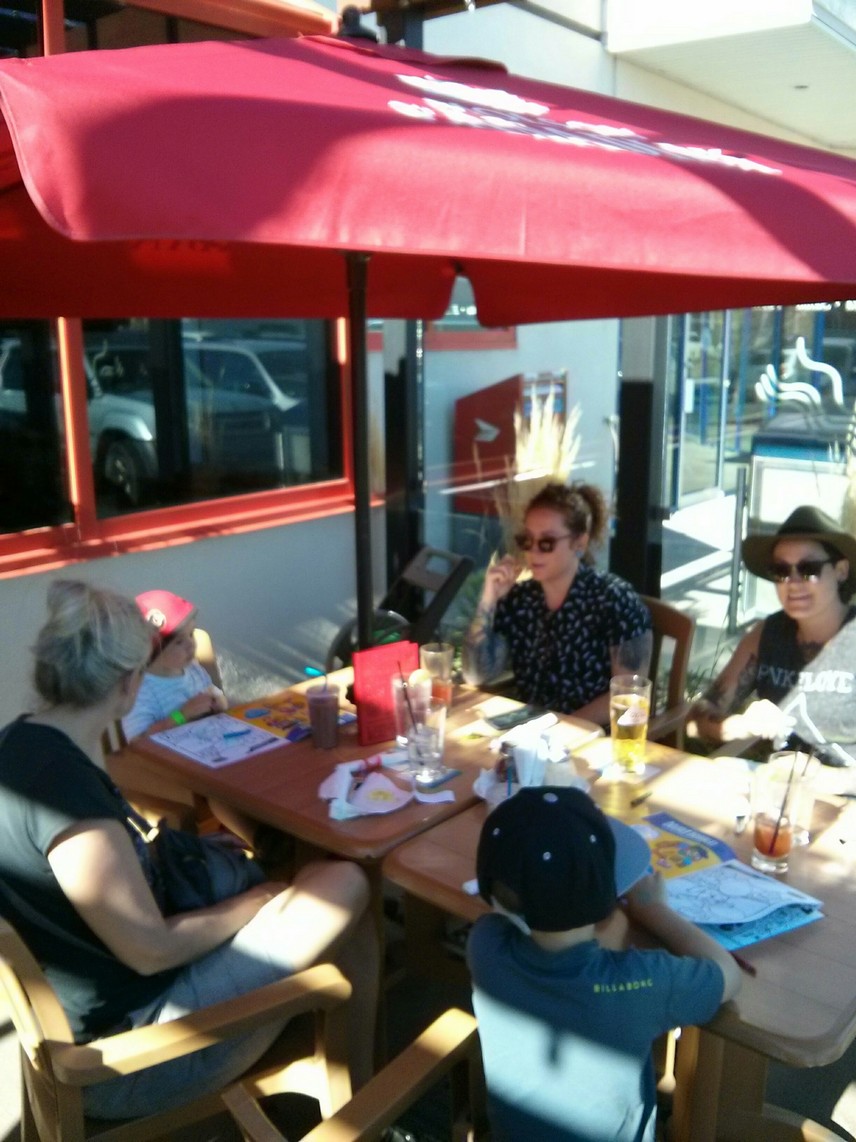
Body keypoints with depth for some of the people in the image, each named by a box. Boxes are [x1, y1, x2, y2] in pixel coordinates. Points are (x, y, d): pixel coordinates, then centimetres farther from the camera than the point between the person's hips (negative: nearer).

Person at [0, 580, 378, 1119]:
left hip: (103, 1007, 9)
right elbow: (150, 951, -23)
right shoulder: (66, 786, -30)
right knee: (346, 888, -8)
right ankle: (362, 1093, 16)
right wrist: (253, 903, -8)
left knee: (306, 883, 13)